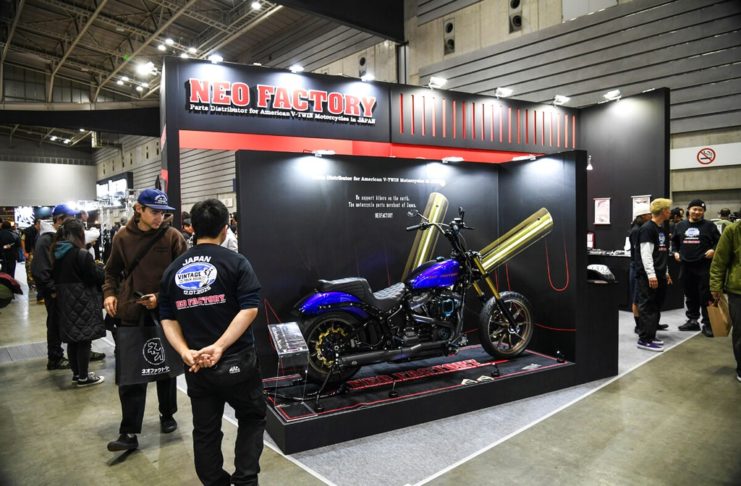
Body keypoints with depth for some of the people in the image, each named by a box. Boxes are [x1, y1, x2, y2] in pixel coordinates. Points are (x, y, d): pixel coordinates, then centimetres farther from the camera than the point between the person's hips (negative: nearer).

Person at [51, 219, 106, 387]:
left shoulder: (57, 253, 7)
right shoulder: (82, 253, -17)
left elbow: (55, 276, 14)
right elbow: (95, 277, -15)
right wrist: (101, 270, 3)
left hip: (65, 300, 8)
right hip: (82, 301, -8)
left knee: (72, 338, 15)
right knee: (84, 339, 1)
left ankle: (76, 373, 26)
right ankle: (83, 377, 7)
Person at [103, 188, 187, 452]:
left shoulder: (173, 237, -6)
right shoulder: (122, 237, 0)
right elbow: (112, 271, 14)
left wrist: (161, 297, -14)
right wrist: (110, 294, -2)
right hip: (130, 314, 1)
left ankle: (167, 415, 34)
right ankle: (129, 432, 8)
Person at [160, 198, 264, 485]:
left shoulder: (173, 269, 6)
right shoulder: (236, 263, -8)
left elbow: (167, 318, 2)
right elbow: (249, 309, -18)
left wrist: (186, 352, -7)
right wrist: (219, 346, -21)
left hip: (196, 366, 4)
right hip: (236, 361, -4)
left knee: (205, 431, 15)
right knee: (251, 419, 16)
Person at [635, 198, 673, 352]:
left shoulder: (662, 229, 17)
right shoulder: (647, 229, -12)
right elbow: (645, 254, -18)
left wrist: (666, 273, 21)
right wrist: (651, 275, -21)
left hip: (660, 275, 9)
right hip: (648, 276, -9)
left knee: (656, 307, 12)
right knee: (647, 308, -7)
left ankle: (651, 336, 19)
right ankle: (644, 340, -4)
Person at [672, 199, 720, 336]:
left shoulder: (709, 226, 1)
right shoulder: (680, 226, 11)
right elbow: (674, 241, 24)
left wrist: (713, 250, -13)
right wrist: (676, 252, 9)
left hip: (704, 266, -4)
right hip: (686, 265, 4)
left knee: (706, 296, -4)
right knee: (690, 295, 12)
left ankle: (707, 324, 2)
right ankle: (692, 320, 22)